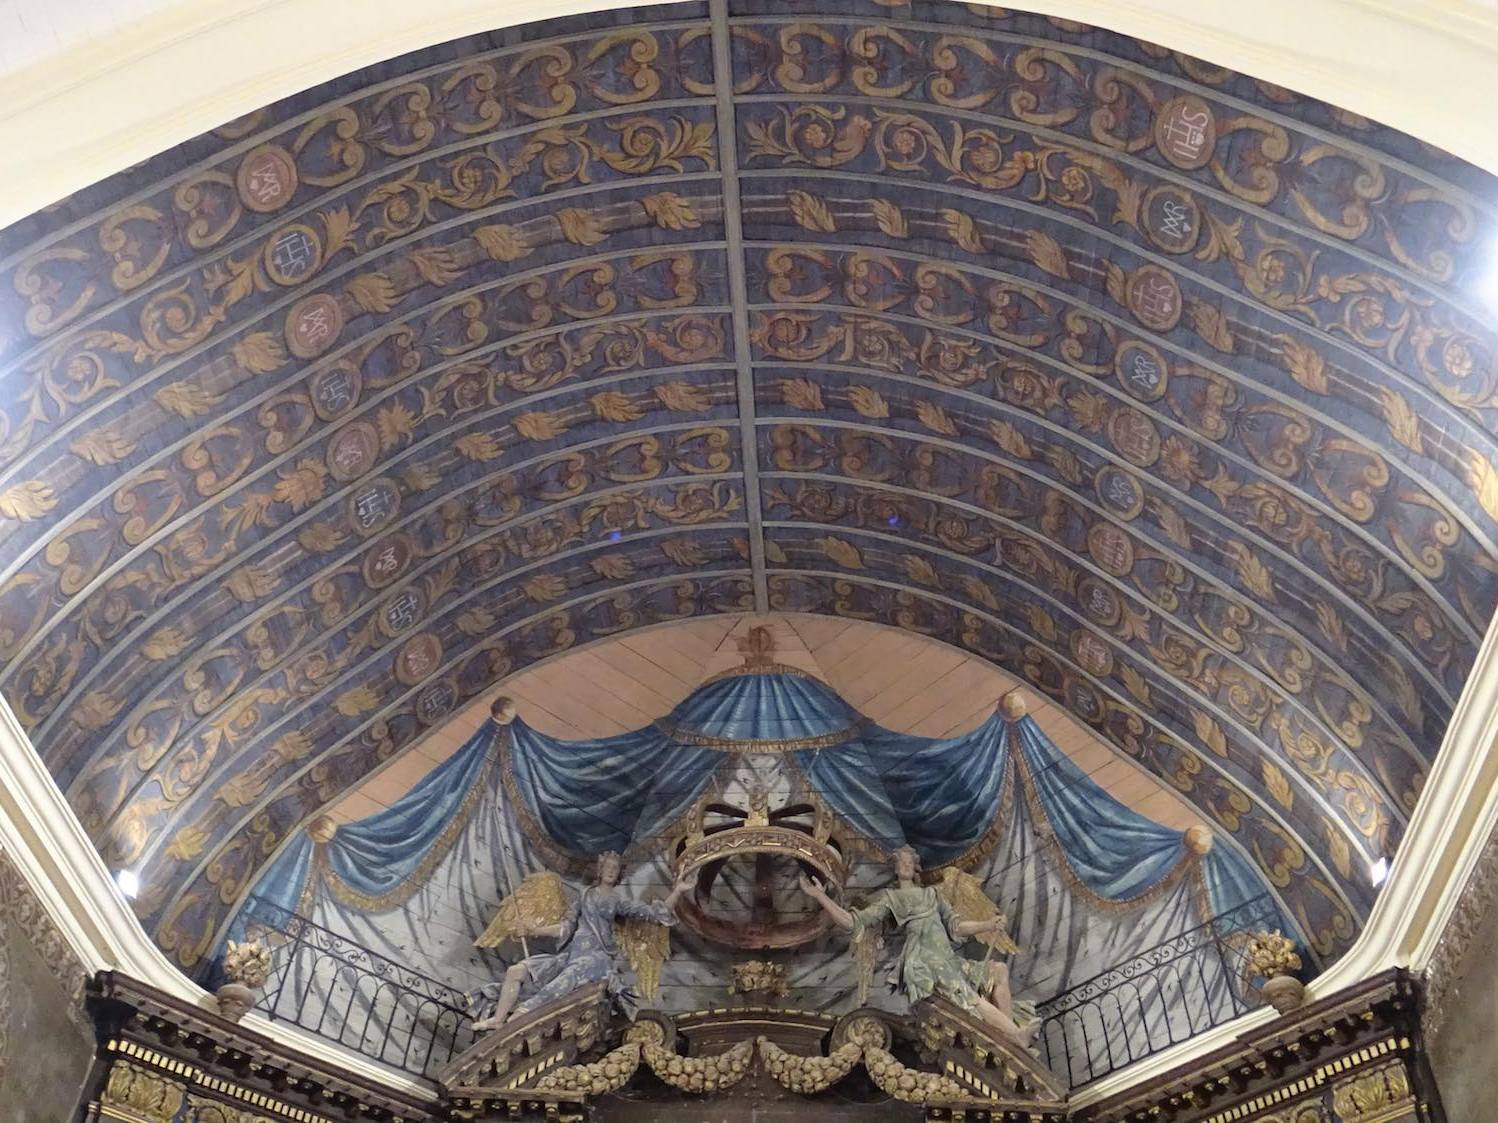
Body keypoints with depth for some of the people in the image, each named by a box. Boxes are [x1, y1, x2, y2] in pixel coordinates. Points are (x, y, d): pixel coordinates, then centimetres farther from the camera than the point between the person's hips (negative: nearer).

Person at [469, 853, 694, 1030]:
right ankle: (498, 1018, -14)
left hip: (596, 956, -5)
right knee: (516, 971, -10)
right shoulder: (586, 894, 22)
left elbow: (655, 912, 2)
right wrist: (535, 931, 9)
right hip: (571, 953, 5)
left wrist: (678, 890, -8)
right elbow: (565, 927, 18)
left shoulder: (618, 900, 11)